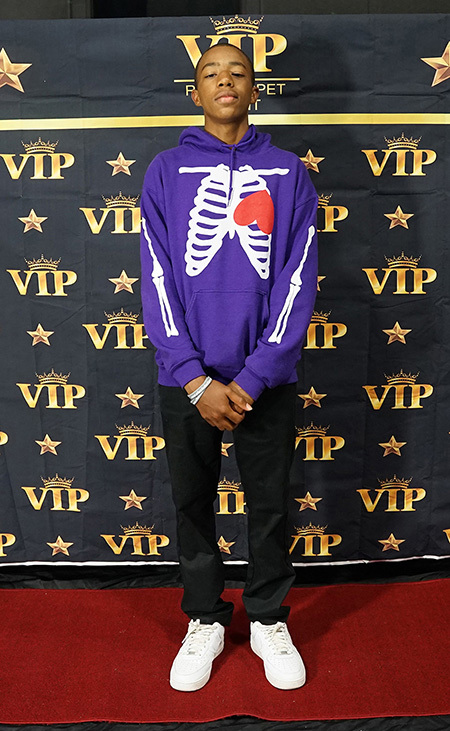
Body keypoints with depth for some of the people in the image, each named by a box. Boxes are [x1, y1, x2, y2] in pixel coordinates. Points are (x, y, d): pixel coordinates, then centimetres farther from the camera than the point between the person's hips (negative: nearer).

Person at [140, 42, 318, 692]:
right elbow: (158, 280, -3)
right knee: (193, 505, 12)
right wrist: (198, 381, -12)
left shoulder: (288, 174, 4)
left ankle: (269, 620, 33)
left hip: (266, 378, 0)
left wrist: (251, 379, -12)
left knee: (270, 505, 12)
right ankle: (205, 621, 33)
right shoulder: (166, 171, 4)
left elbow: (298, 280, -3)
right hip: (186, 380, 1)